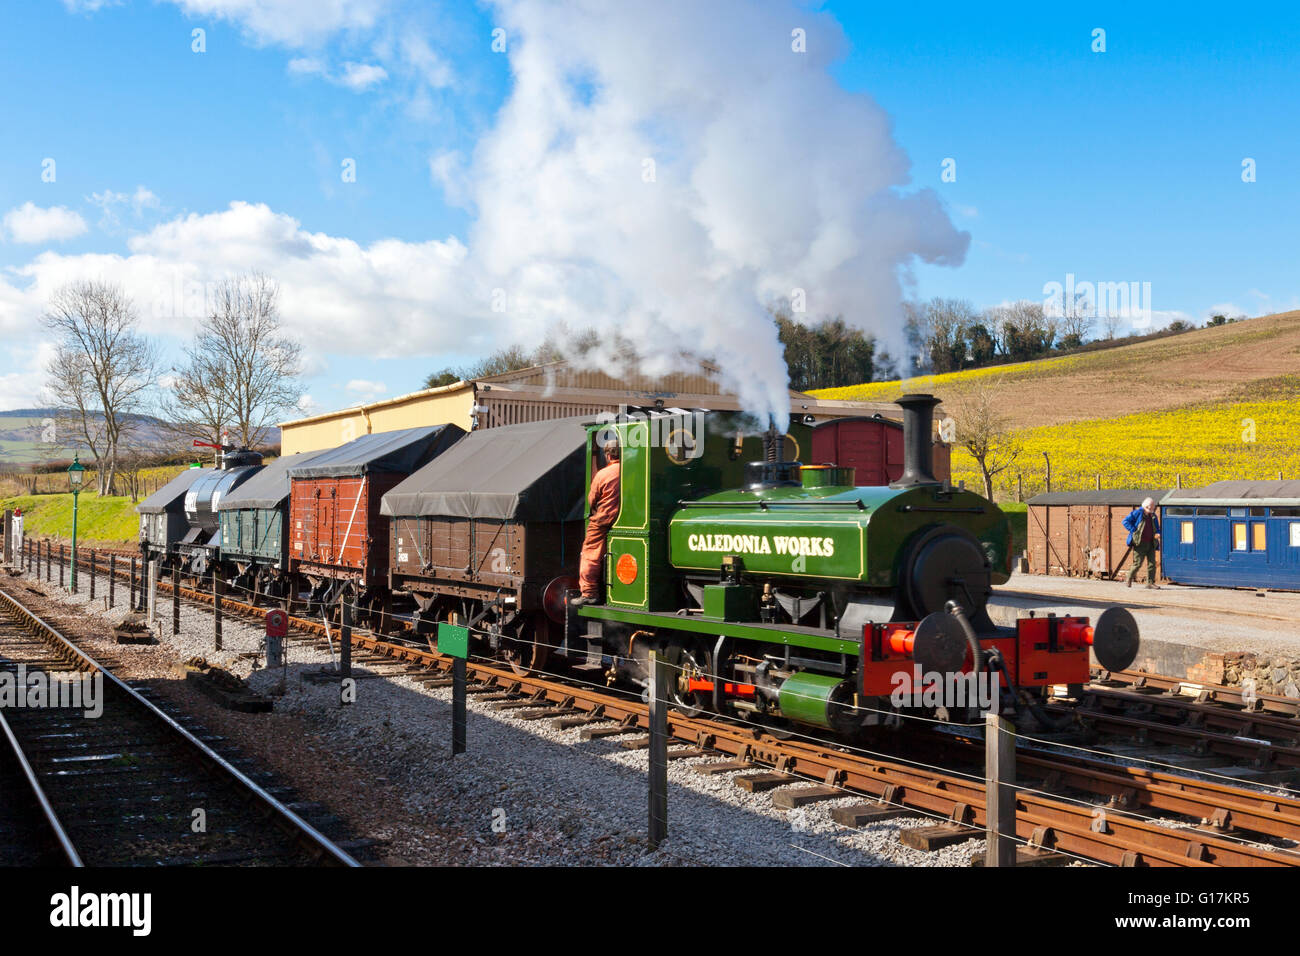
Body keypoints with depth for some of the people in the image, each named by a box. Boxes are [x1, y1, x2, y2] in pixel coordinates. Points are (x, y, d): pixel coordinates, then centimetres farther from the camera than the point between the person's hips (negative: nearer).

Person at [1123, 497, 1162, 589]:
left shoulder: (1153, 516, 15)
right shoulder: (1137, 513, -4)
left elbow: (1157, 528, 25)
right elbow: (1125, 521, -7)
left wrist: (1158, 533, 1)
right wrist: (1133, 531, -14)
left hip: (1151, 543, 6)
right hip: (1140, 543, -6)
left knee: (1152, 563, 1)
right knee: (1138, 563, -5)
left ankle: (1151, 582, 5)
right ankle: (1129, 580, 14)